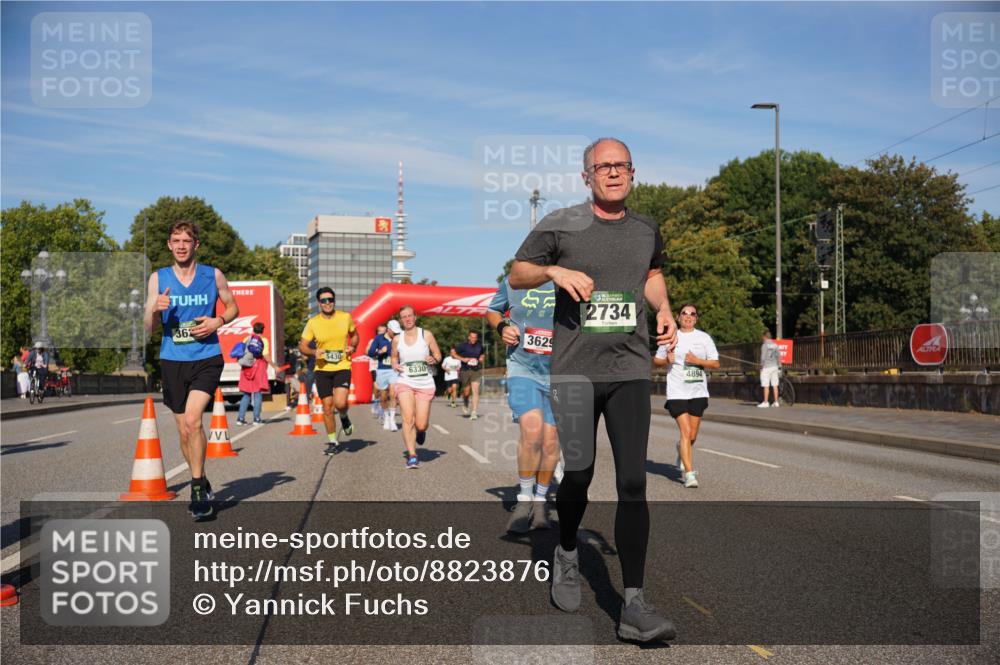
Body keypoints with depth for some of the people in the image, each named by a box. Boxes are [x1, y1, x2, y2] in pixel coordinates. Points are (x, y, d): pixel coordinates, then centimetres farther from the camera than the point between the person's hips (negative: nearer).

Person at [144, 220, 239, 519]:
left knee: (192, 419, -21)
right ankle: (202, 487, 28)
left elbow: (233, 307, 14)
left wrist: (217, 322, -7)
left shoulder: (213, 276, 1)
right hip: (172, 360, 2)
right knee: (184, 431, 9)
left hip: (207, 358, -2)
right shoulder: (158, 278, 3)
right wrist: (156, 309, -20)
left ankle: (198, 487, -8)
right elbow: (148, 326, 3)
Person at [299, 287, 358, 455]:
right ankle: (332, 442, 20)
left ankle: (344, 417, 18)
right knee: (327, 406, 4)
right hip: (322, 369, 1)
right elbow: (302, 346, 3)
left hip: (342, 367, -1)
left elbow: (354, 335, 17)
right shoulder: (313, 322, -2)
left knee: (340, 403, -20)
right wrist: (314, 352, -17)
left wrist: (352, 347, -3)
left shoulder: (345, 317, 0)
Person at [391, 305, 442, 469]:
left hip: (425, 384, 0)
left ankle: (421, 430, 38)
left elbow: (438, 355, 7)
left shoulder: (426, 335, 0)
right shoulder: (397, 339, 5)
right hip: (405, 382, 1)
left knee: (420, 425, -1)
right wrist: (395, 365, -2)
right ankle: (412, 455, -15)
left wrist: (434, 360, -16)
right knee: (408, 418, -19)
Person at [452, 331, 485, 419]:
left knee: (475, 391, -13)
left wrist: (482, 358, 4)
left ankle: (474, 412, -15)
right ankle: (465, 406, 38)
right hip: (465, 371, -1)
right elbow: (453, 353, -2)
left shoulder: (479, 346, 7)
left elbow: (482, 355, 27)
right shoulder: (463, 346, -4)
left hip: (476, 371, 1)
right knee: (466, 392, 6)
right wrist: (462, 359, -11)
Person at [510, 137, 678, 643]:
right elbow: (516, 274, 8)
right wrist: (554, 270, -12)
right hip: (574, 369, -2)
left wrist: (663, 309, 11)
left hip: (630, 369, 2)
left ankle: (633, 605, -3)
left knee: (633, 483, -6)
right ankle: (566, 552, 30)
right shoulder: (560, 226, 1)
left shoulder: (647, 231, 12)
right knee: (577, 474, -3)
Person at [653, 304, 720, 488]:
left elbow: (716, 364, 3)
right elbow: (656, 361, 14)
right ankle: (689, 474, -11)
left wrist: (697, 361, -13)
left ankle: (681, 451, 43)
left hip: (698, 392, 2)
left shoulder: (704, 338, 5)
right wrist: (667, 360, -8)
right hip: (677, 393, -2)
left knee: (692, 436, 9)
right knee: (686, 432, -13)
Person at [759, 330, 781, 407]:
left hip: (767, 367, -6)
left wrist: (761, 367, -5)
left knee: (766, 386, -4)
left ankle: (765, 402, -5)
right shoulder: (775, 345, 9)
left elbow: (763, 357, -13)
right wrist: (779, 367, 15)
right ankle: (776, 402, 10)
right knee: (775, 385, 8)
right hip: (774, 366, 6)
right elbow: (778, 356, 10)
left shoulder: (765, 345, -9)